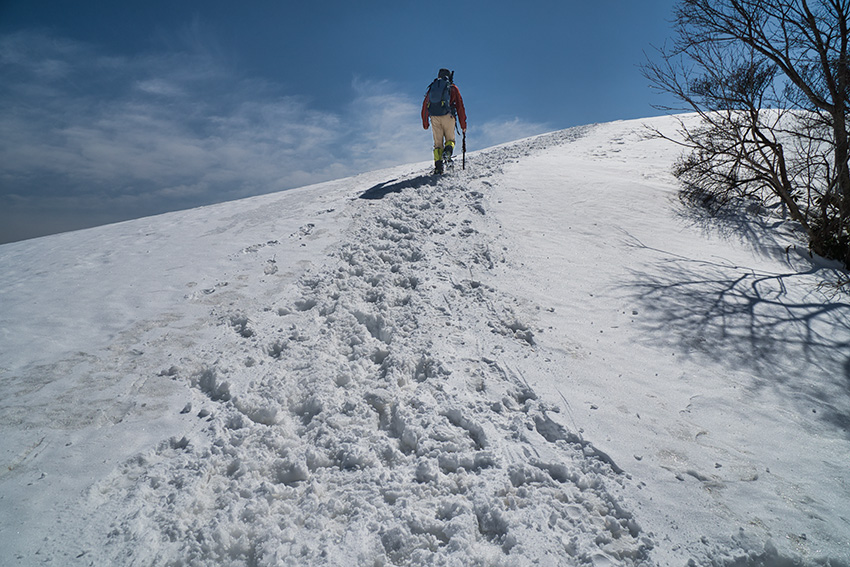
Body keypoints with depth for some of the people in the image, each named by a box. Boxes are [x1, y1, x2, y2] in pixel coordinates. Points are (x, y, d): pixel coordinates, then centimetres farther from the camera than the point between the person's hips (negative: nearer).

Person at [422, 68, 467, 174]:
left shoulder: (432, 87, 21)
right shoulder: (453, 88, 13)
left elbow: (425, 105, 22)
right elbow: (460, 107, 9)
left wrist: (424, 122, 30)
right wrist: (463, 125, 11)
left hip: (434, 118, 2)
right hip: (448, 116, -2)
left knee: (438, 142, 8)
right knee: (450, 139, 13)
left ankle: (438, 164, -8)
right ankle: (448, 149, -21)